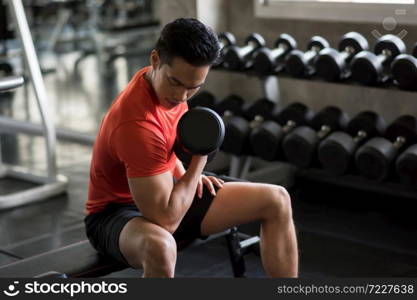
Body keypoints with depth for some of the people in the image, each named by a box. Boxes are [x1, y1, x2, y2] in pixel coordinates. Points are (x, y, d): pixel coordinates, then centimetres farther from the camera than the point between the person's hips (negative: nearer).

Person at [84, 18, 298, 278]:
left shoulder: (167, 85, -5)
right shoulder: (137, 123, -34)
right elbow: (166, 219, -33)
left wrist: (185, 175, 2)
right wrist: (198, 163, -22)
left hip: (163, 193, 8)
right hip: (118, 211, -8)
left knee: (276, 200, -2)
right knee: (160, 246, -46)